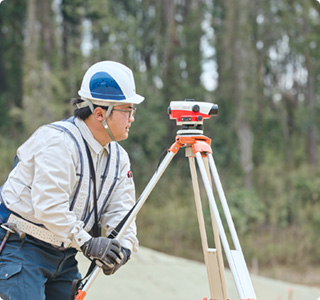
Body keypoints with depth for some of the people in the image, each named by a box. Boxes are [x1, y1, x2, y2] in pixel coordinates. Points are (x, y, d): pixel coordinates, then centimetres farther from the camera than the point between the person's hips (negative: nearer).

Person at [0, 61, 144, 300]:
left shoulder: (118, 157, 6)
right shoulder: (58, 141, -21)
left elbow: (120, 211, 2)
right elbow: (48, 205, -29)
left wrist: (124, 245, -18)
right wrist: (86, 242, -30)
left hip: (64, 254, 8)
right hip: (21, 248, -8)